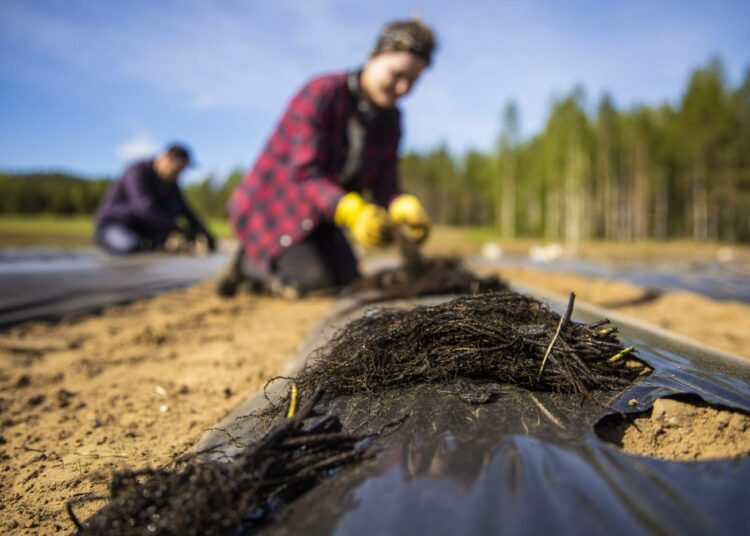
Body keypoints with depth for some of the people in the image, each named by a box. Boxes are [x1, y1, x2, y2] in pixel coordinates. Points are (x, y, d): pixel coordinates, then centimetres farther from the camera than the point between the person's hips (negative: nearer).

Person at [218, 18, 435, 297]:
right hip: (272, 204, -7)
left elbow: (384, 185, -8)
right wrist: (352, 211, -48)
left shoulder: (390, 119, -3)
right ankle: (251, 260, 8)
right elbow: (304, 176, -31)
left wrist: (405, 207, -32)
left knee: (348, 280, 6)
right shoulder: (321, 94, -25)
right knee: (314, 282, -19)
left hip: (315, 213, 7)